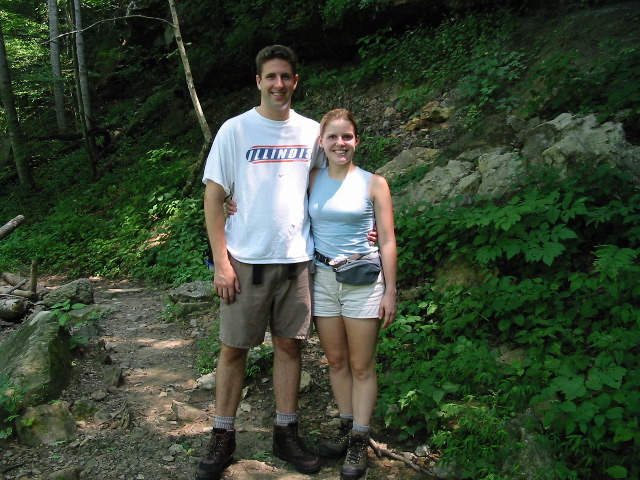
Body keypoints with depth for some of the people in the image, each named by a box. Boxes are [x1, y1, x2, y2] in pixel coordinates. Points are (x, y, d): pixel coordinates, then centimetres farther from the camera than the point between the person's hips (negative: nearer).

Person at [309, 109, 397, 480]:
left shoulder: (373, 183, -2)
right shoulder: (312, 181, 5)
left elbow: (387, 240, -2)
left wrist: (390, 291, -4)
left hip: (363, 279, -3)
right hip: (323, 278, 3)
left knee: (361, 366, 3)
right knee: (336, 361, 12)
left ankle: (360, 442, 14)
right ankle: (347, 427, 27)